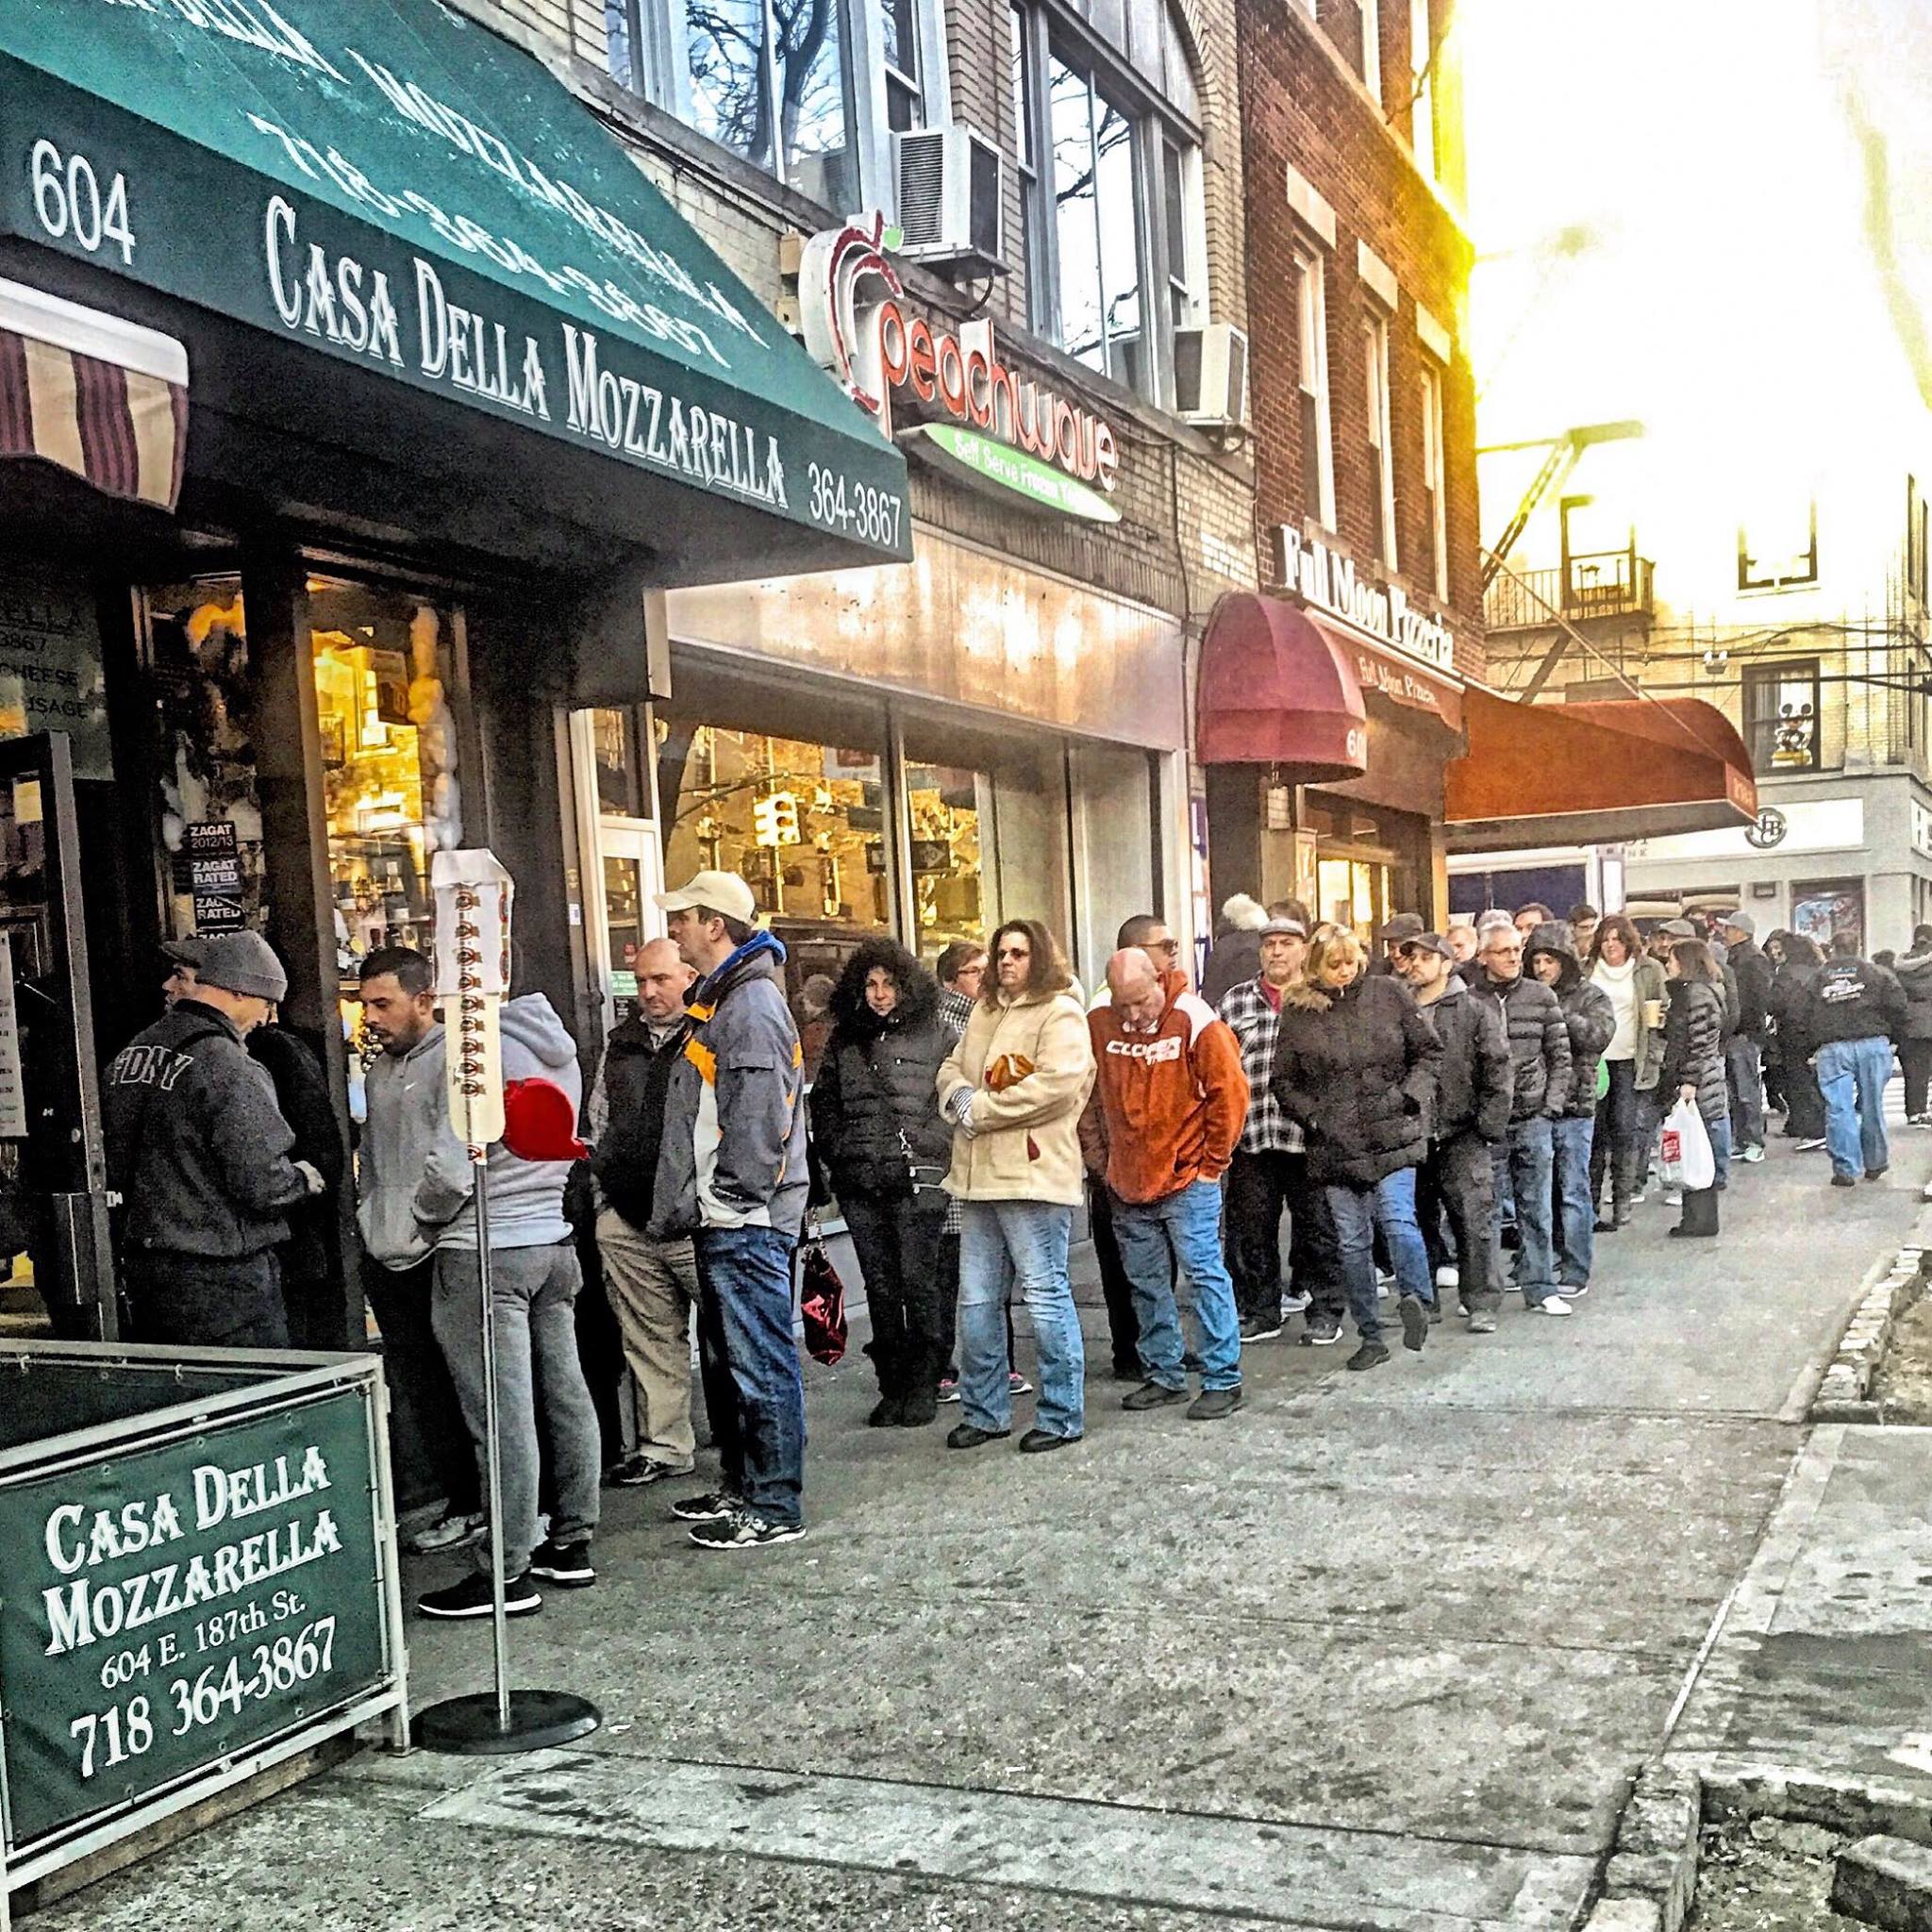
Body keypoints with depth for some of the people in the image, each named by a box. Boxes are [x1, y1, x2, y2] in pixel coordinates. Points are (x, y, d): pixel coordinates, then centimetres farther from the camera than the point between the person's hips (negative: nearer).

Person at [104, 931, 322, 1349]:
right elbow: (262, 1183, -20)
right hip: (223, 1281, -8)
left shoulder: (130, 1053, 9)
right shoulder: (227, 1068, -17)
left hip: (143, 1267, 8)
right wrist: (303, 1178, 0)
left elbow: (112, 1168, 14)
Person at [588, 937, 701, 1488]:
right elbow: (598, 1118, 27)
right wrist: (603, 1188, 19)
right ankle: (664, 1445, 20)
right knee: (650, 1339, 11)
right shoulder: (622, 1043, 17)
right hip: (627, 1220, 6)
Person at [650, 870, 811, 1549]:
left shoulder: (752, 1004, -15)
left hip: (746, 1225, -11)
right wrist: (687, 1207, 20)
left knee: (761, 1365, -5)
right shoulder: (719, 1000, 18)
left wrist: (732, 1201, -19)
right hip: (722, 1222, 11)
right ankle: (740, 1488, 30)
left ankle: (776, 1509, 2)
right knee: (724, 1363, 19)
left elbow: (760, 1121, -22)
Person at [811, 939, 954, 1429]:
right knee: (881, 1289, 7)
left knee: (920, 1284, -4)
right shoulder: (844, 1042, 14)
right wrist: (839, 1153, 11)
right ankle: (892, 1388, 14)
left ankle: (924, 1388, 5)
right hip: (861, 1186, 4)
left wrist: (928, 1145, -6)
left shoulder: (934, 1037, 3)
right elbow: (823, 1104, 22)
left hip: (918, 1180, -4)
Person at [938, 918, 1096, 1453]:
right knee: (975, 1302, 11)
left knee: (1047, 1296, -2)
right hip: (978, 1176, 8)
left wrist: (981, 1109, -12)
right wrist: (959, 1095, -4)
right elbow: (952, 1068, 21)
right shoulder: (984, 1012, 20)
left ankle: (1061, 1417, 8)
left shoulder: (1060, 1013, -5)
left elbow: (1056, 1084, -18)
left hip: (1032, 1175, -8)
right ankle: (984, 1412, 23)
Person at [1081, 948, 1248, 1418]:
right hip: (1127, 1183, 5)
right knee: (1146, 1283, 12)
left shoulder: (1194, 1019, -12)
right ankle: (1163, 1375, 24)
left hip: (1187, 1180, -5)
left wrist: (1212, 1161, -6)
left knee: (1204, 1273, -4)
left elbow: (1229, 1091, -9)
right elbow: (1088, 1098, 11)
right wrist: (1098, 1159, 8)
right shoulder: (1099, 1025, 0)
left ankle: (1223, 1380, 3)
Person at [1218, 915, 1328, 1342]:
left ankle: (1325, 1310, 17)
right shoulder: (1236, 1002, 10)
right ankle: (1261, 1311, 19)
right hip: (1251, 1137, 2)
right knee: (1251, 1228, 7)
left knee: (1314, 1227, 5)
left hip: (1308, 1135, -2)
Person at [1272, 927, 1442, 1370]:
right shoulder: (1298, 1011, 3)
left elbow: (1428, 1050, 8)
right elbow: (1284, 1082, 10)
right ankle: (1371, 1337, 15)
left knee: (1397, 1219, -22)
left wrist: (1411, 1094, -5)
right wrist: (1311, 1116, -3)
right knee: (1350, 1241, 6)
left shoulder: (1387, 993, 2)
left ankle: (1416, 1298, -13)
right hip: (1334, 1144, 1)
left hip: (1392, 1134, -1)